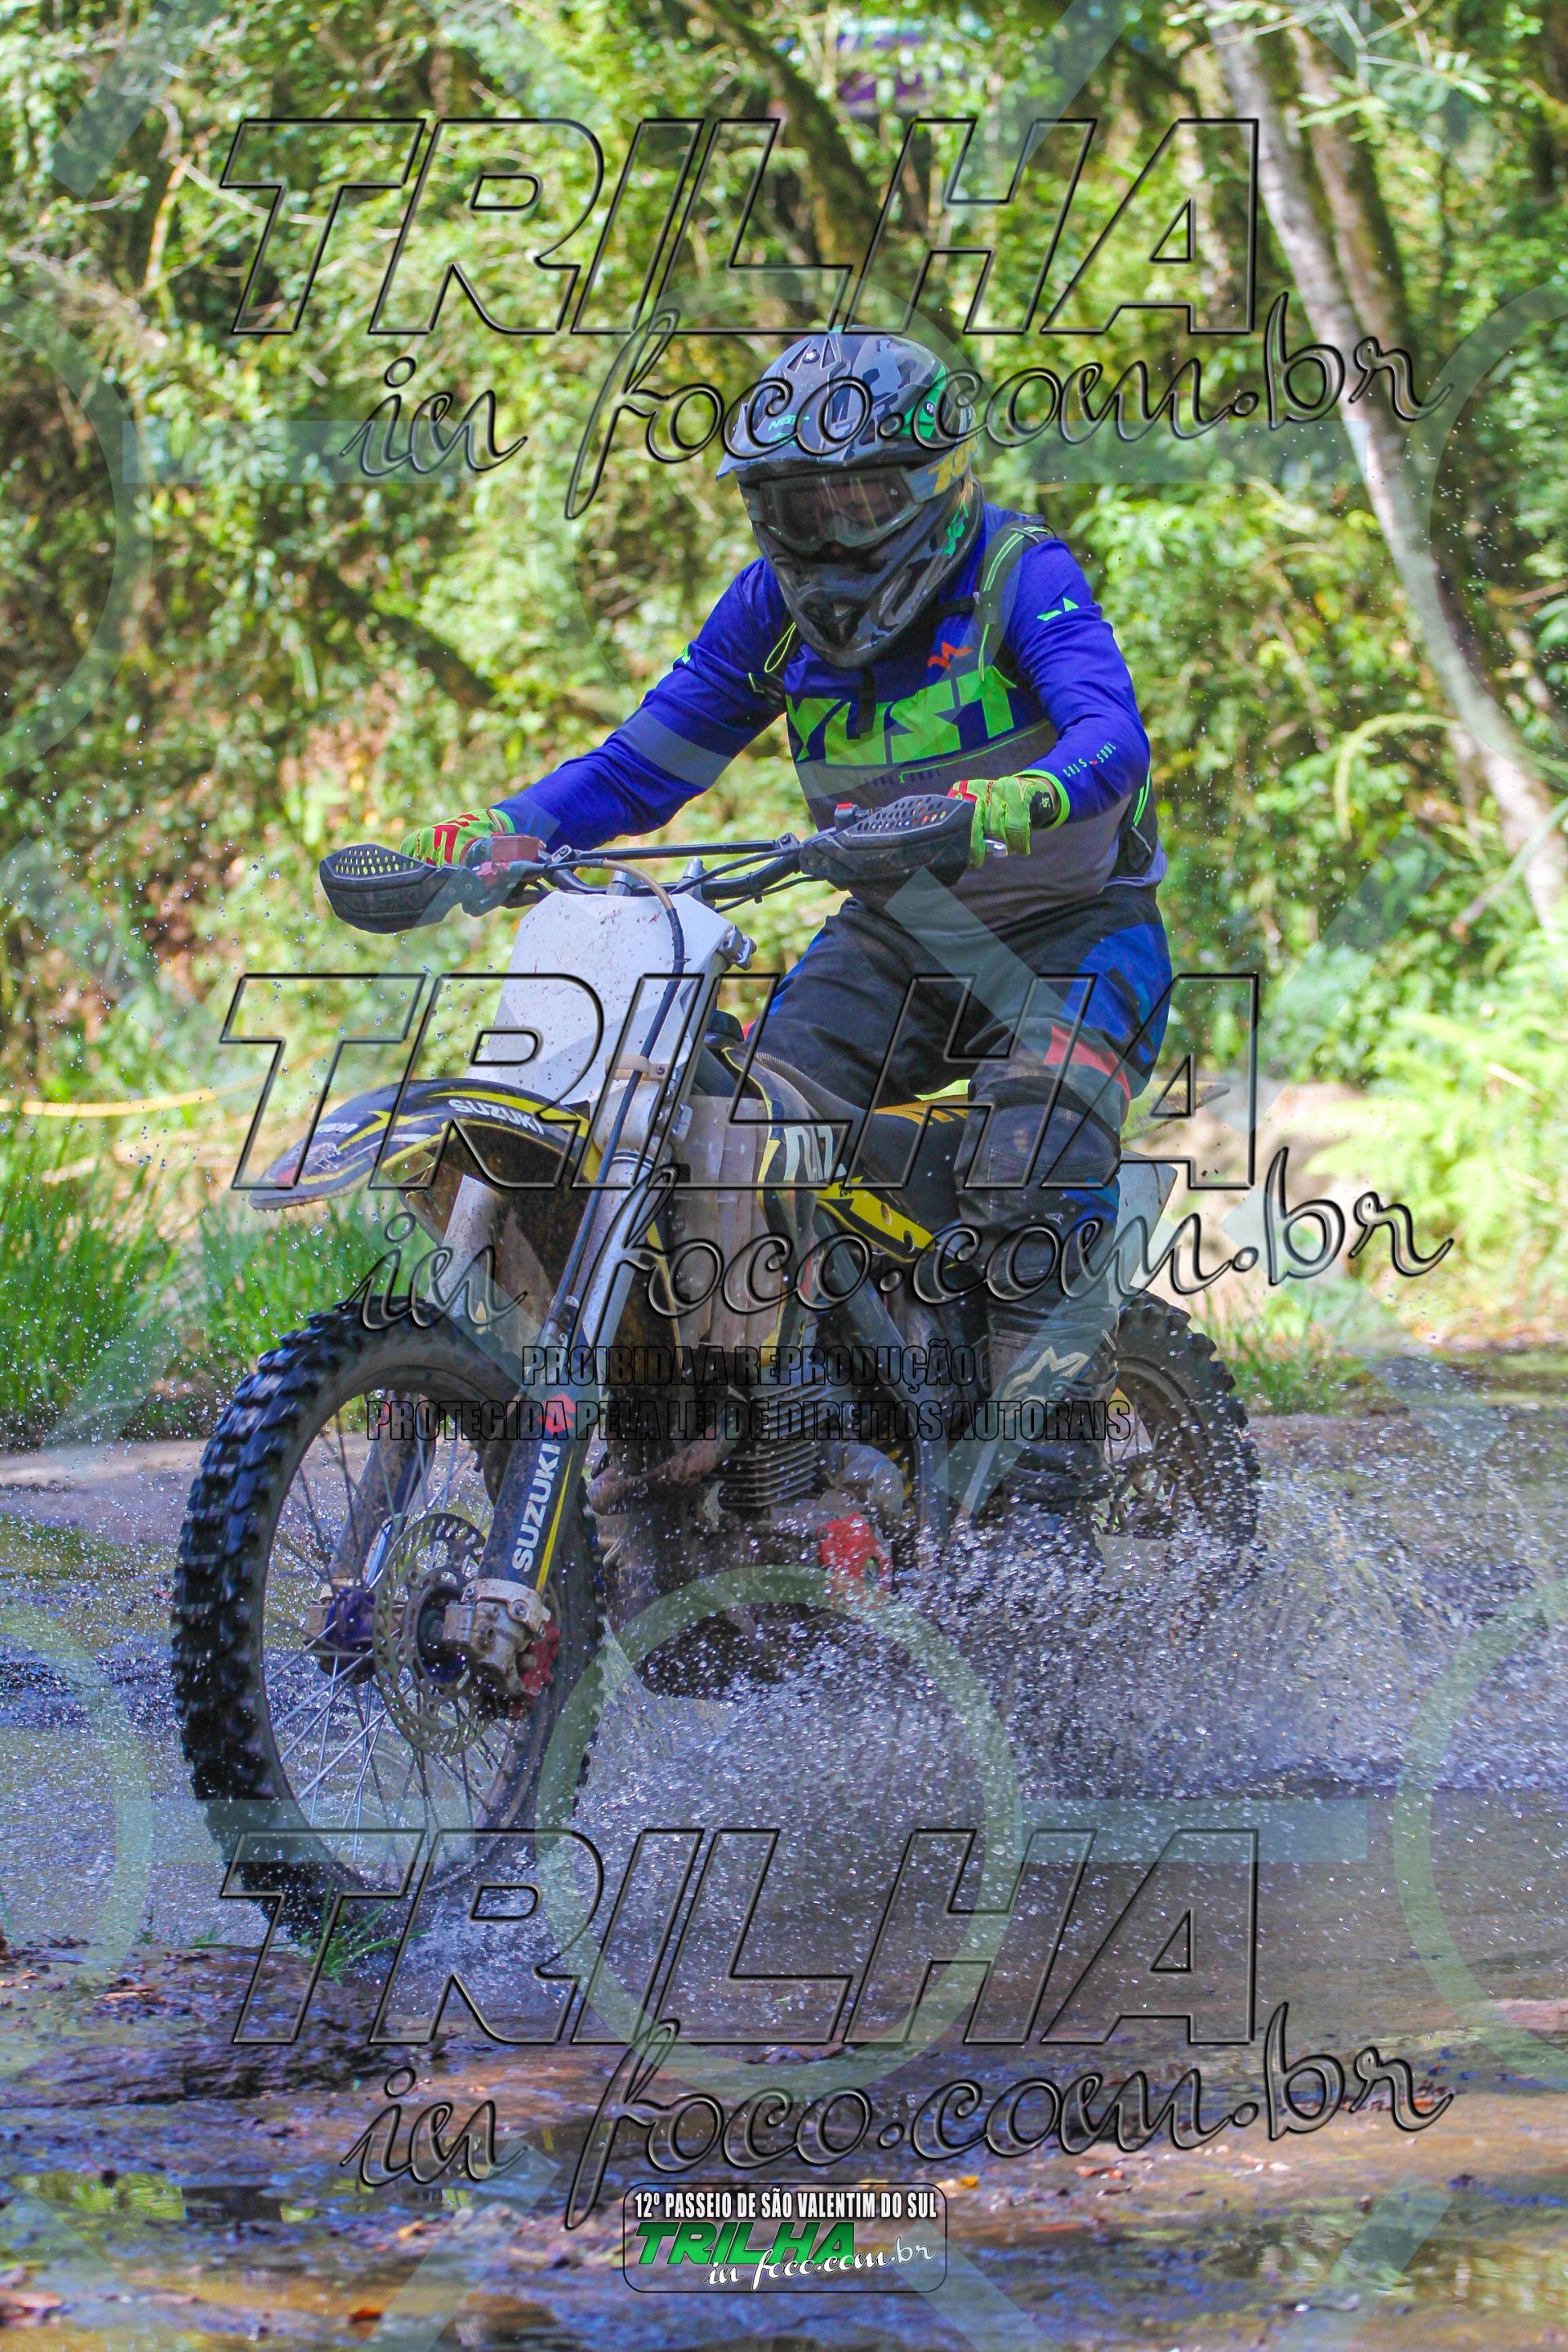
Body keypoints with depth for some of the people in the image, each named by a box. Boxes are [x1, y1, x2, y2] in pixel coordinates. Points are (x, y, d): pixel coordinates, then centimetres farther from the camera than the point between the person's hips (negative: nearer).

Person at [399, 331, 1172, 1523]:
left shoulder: (1017, 573, -17)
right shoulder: (777, 602, 1)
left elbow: (1113, 731, -33)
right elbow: (649, 759, 2)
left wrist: (1028, 796, -56)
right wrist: (508, 827, -17)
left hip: (1070, 930, -5)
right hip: (896, 933, 6)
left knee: (1031, 1168, -28)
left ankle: (1052, 1462, -27)